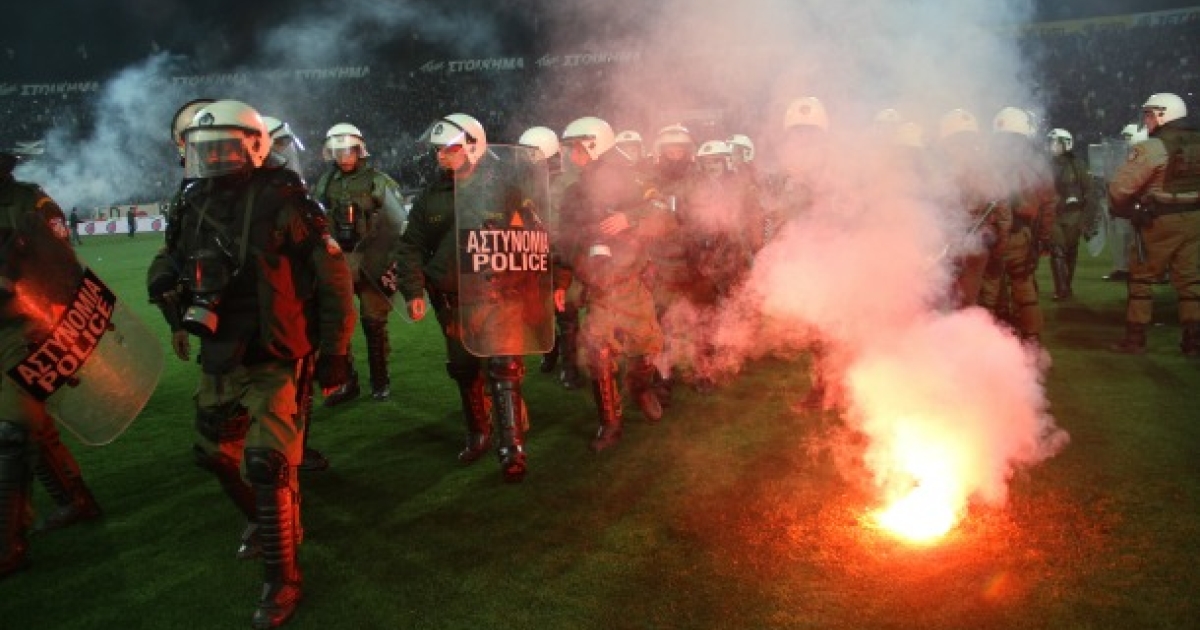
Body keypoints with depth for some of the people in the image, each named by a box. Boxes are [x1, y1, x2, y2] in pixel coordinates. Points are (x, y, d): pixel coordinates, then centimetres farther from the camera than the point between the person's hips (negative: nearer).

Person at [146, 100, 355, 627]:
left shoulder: (282, 202, -14)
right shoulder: (195, 204, 7)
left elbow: (333, 276, -13)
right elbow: (179, 264, 21)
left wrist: (335, 350, -12)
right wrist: (168, 280, -5)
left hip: (272, 360, -8)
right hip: (219, 359, 8)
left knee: (267, 465, -10)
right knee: (214, 451, 20)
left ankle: (282, 580, 8)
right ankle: (269, 520, 45)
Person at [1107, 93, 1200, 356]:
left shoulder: (1151, 148, -15)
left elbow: (1120, 188, -15)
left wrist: (1123, 210, 3)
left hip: (1160, 222, -6)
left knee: (1141, 277, 6)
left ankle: (1135, 338, 8)